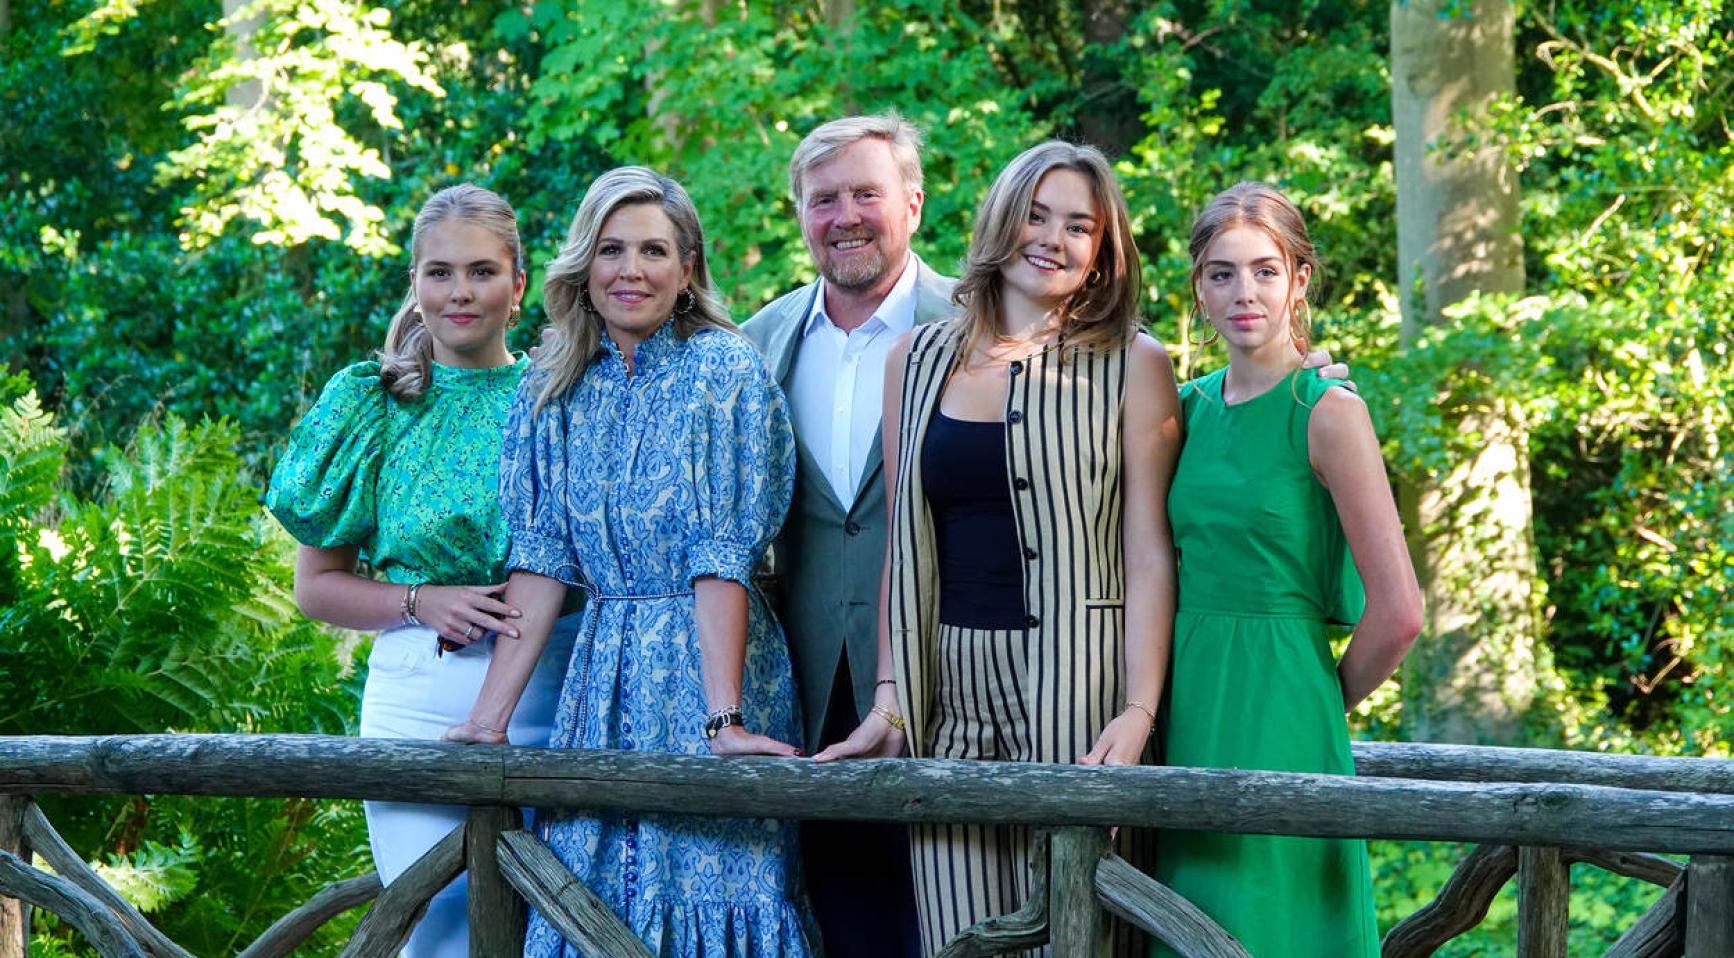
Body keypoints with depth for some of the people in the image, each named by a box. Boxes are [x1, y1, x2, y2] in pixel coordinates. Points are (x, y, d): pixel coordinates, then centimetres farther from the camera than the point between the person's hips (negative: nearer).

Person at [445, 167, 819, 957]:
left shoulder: (724, 370, -7)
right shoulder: (555, 390, 7)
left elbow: (722, 558, -15)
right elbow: (541, 563, 4)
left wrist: (722, 719, -22)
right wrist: (489, 720, -2)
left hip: (707, 664, -4)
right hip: (601, 683, 4)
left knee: (704, 886, -5)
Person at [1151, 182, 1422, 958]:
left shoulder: (1327, 414, -9)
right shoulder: (1189, 408, 10)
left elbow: (1397, 614, -13)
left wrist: (1324, 703, -1)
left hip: (1277, 715, -6)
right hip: (1187, 712, 6)